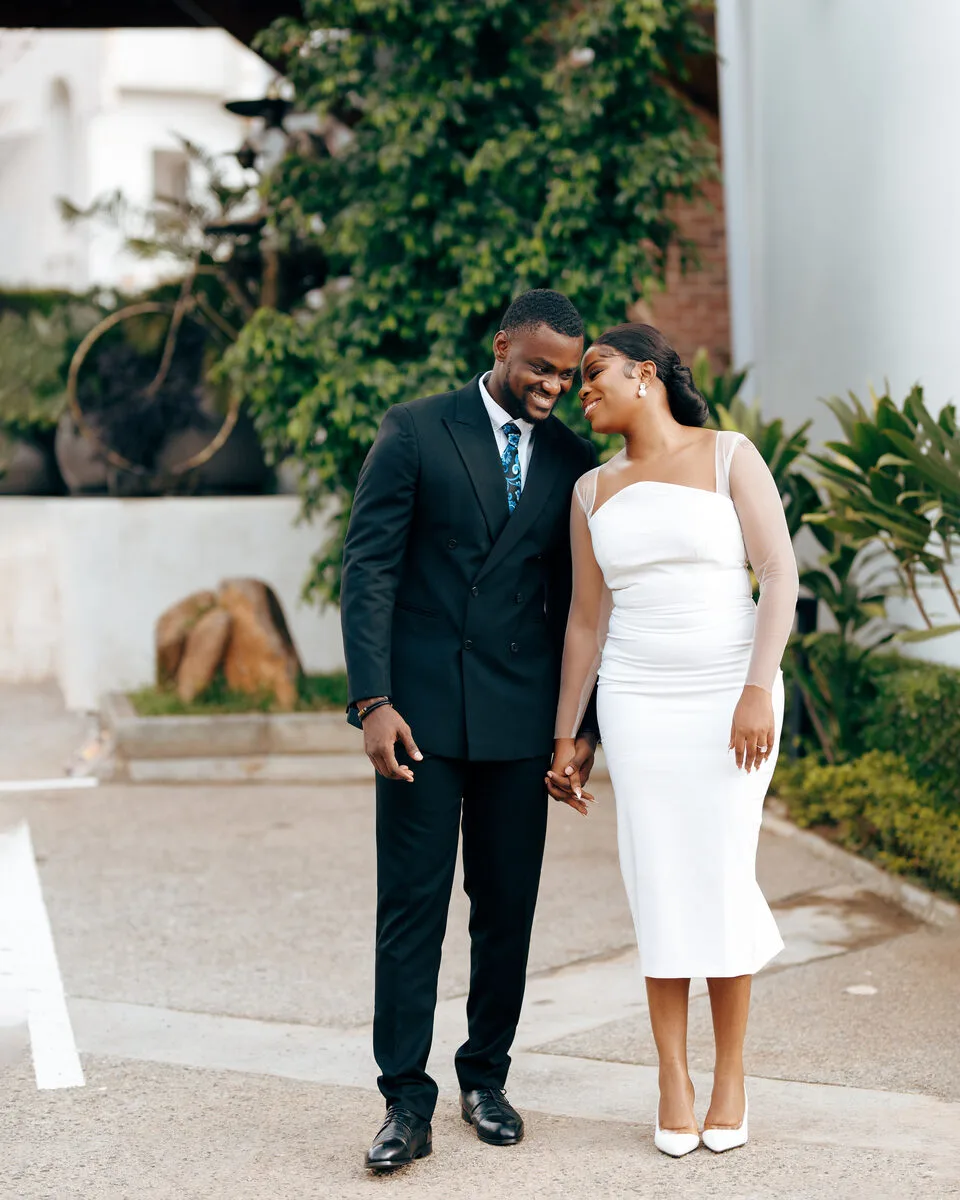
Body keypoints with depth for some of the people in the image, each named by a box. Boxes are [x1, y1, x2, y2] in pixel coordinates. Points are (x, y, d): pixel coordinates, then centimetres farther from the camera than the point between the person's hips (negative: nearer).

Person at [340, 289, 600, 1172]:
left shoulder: (574, 461, 8)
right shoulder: (415, 432, -1)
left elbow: (577, 601, 12)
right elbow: (368, 569, -5)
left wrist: (584, 721, 8)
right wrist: (374, 701, -13)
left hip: (520, 716, 3)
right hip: (421, 709, -3)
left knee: (508, 907, 8)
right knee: (411, 903, -2)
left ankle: (486, 1076, 23)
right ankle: (407, 1101, 3)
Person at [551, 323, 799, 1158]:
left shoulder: (729, 457, -2)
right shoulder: (593, 492, 9)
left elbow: (781, 576, -8)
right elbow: (586, 619, 12)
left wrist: (758, 690, -17)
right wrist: (564, 736, 11)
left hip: (730, 696, -3)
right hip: (638, 703, 3)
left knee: (721, 883, -2)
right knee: (660, 887, 2)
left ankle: (731, 1073, 15)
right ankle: (673, 1077, 14)